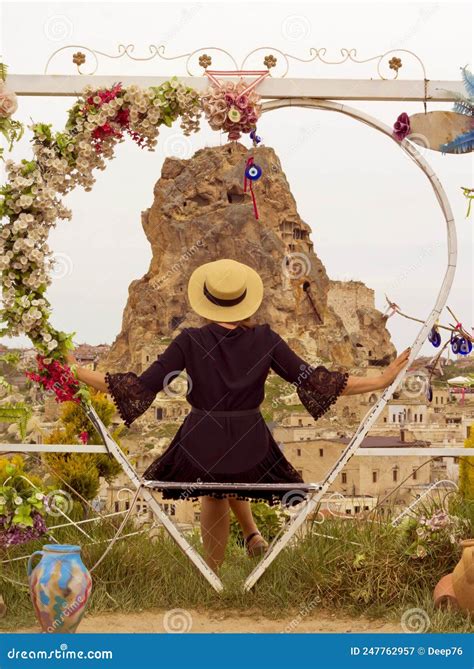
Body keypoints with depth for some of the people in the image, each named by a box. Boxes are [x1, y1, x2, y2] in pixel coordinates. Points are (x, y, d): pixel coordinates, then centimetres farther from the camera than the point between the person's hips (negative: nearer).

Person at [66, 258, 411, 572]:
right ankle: (252, 533, 27)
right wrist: (381, 381, -6)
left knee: (213, 498, 31)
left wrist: (80, 374, -5)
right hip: (251, 447, 1)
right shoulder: (265, 339, -11)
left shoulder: (190, 341, -14)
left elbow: (141, 387, -14)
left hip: (200, 445, -1)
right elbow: (313, 381, -11)